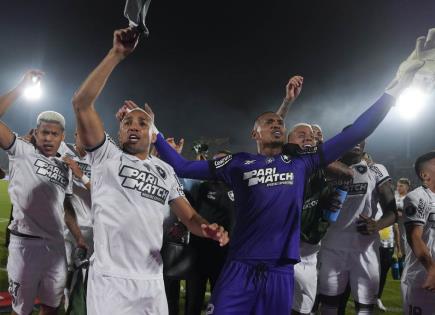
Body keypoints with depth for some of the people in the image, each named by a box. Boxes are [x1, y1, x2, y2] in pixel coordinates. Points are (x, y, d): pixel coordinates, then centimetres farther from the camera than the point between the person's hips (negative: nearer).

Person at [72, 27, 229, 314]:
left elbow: (189, 216, 13)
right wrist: (117, 54, -13)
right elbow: (81, 103, -11)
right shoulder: (106, 156, 1)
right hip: (110, 282, -4)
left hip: (153, 283, 5)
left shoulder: (165, 171, 14)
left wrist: (209, 229, -11)